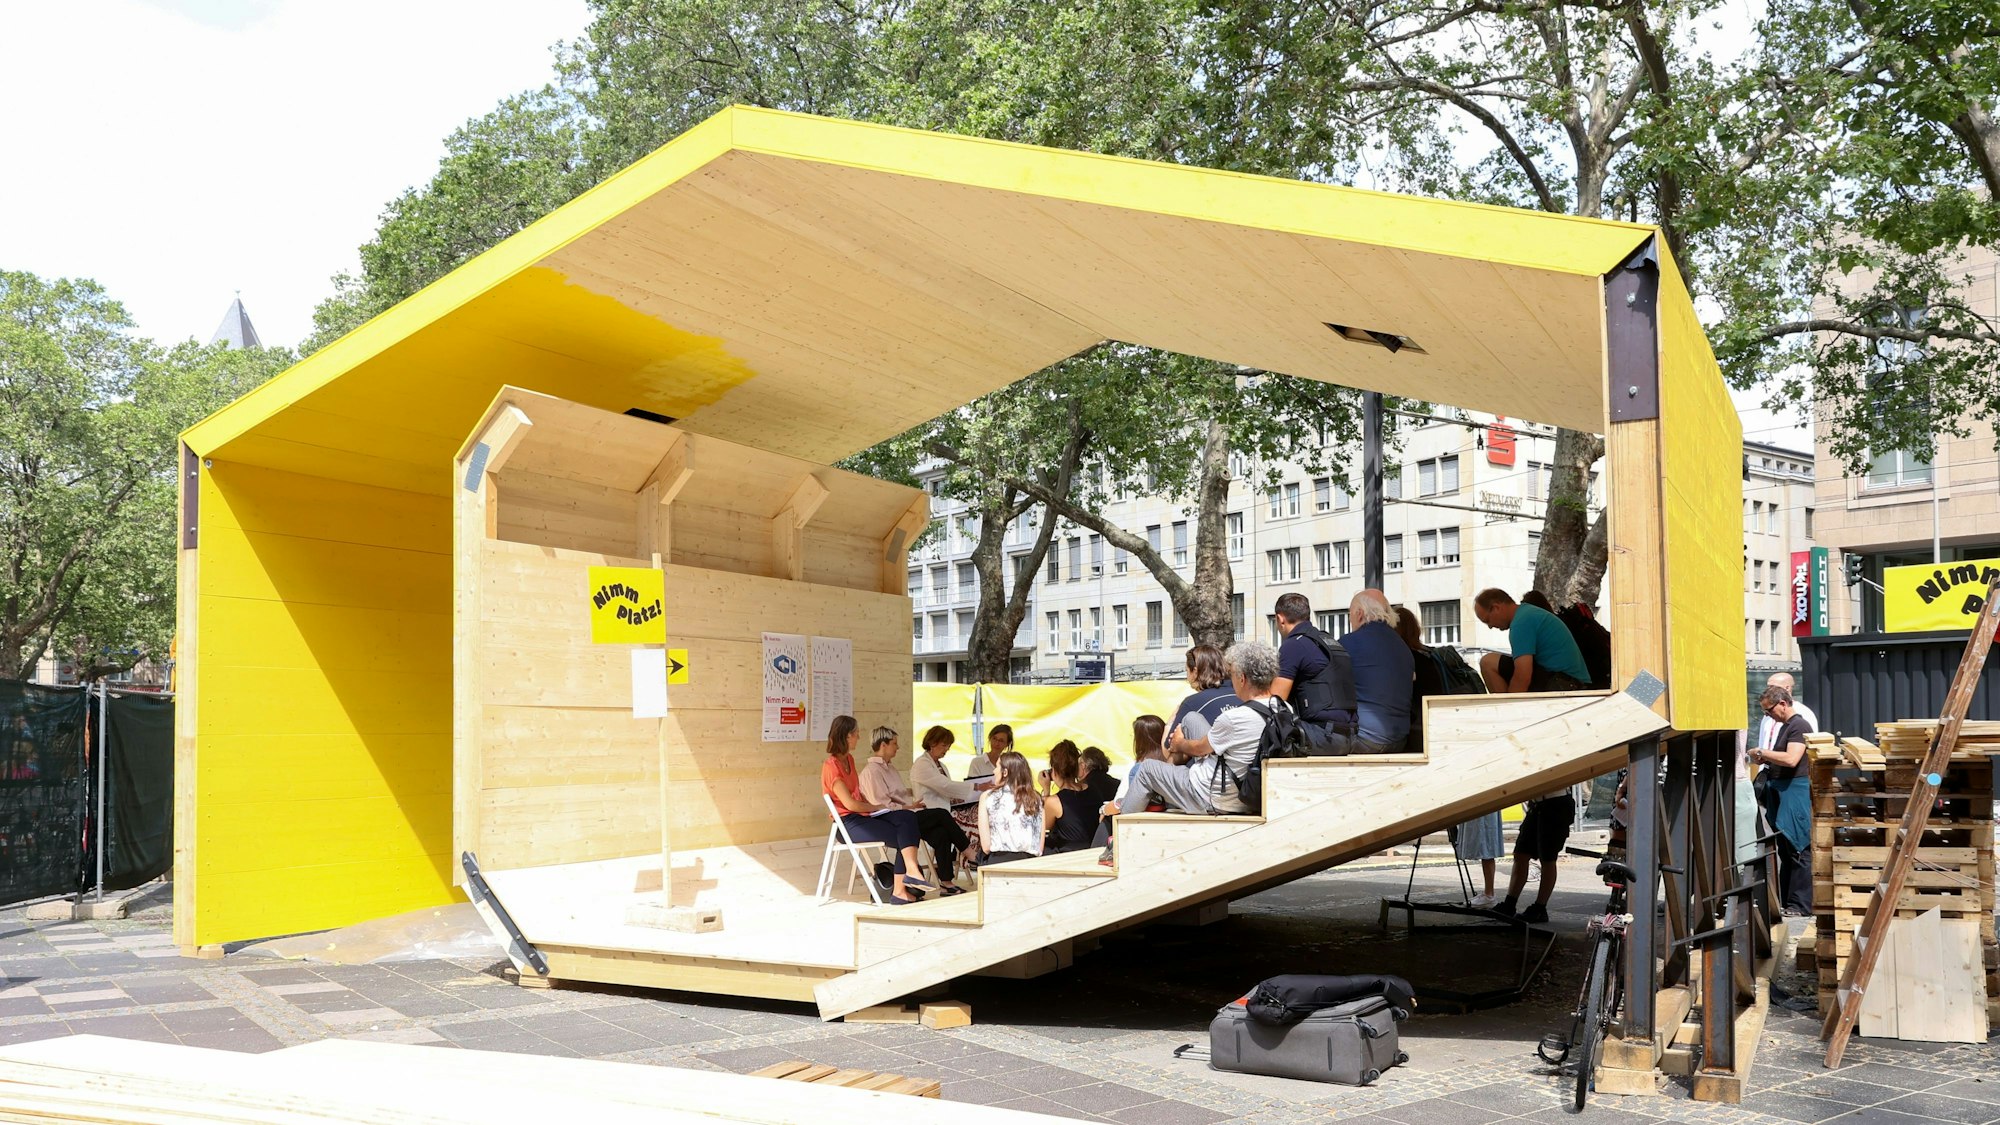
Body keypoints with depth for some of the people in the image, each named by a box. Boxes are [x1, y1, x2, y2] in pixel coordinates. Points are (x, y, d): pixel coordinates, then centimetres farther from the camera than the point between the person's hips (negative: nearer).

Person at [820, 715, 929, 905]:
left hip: (864, 816, 8)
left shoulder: (848, 759, 14)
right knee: (904, 836, -19)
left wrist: (873, 806, 4)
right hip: (849, 823, -8)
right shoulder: (831, 766, -15)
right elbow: (849, 803, -18)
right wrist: (877, 807, -4)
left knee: (907, 817, -17)